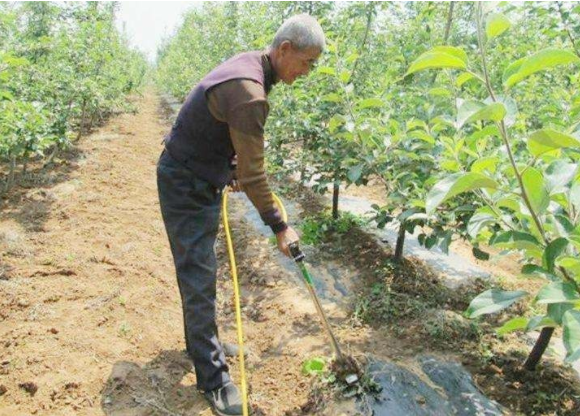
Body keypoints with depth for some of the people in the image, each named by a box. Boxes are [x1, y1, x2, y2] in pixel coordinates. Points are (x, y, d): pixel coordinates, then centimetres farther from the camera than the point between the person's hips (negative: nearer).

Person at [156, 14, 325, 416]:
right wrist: (280, 227, -16)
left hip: (204, 180, 10)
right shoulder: (249, 94, -29)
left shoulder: (248, 63, 3)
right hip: (186, 187, -10)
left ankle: (200, 339, 39)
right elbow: (253, 175, -25)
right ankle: (213, 377, 9)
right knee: (199, 277, -3)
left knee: (200, 268, 20)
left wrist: (232, 169, 21)